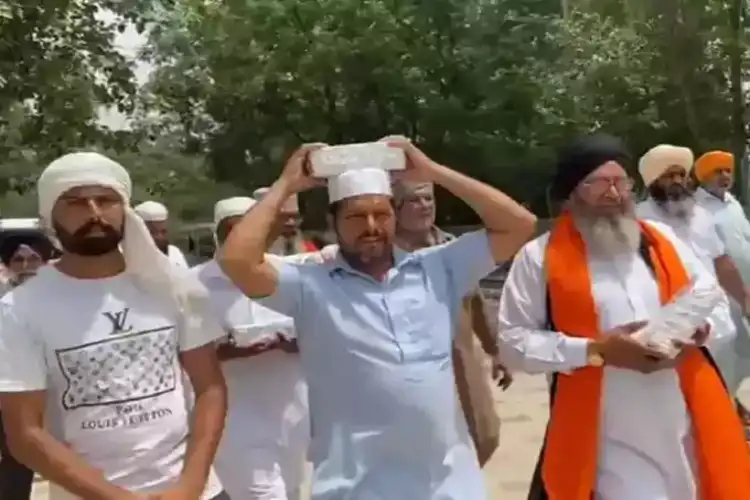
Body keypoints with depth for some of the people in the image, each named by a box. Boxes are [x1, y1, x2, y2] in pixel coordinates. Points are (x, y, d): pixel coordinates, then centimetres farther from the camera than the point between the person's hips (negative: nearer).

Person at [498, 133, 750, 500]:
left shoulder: (662, 240, 10)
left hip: (687, 428, 5)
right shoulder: (540, 257, -4)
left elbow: (715, 302, 18)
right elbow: (514, 342, -7)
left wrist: (699, 329, -5)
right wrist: (595, 350, -17)